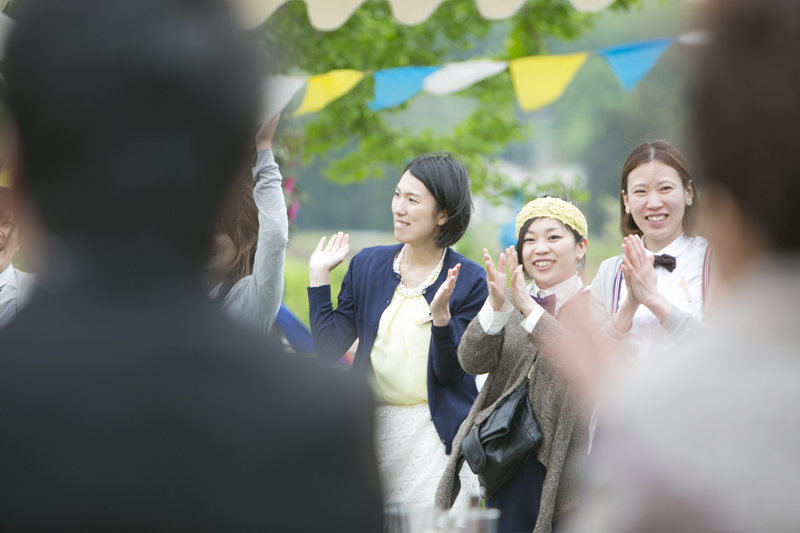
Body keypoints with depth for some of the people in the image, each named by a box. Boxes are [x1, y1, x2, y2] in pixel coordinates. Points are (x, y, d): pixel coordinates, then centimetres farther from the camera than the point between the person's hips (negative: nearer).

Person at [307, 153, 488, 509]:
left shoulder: (468, 280, -5)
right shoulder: (367, 265, 7)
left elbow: (451, 373, -9)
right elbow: (329, 350, 2)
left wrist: (440, 313, -24)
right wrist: (319, 275, 1)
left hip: (435, 431, -3)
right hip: (372, 425, 4)